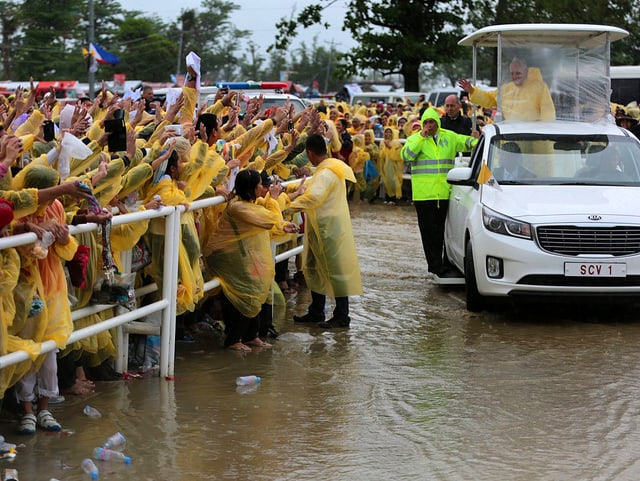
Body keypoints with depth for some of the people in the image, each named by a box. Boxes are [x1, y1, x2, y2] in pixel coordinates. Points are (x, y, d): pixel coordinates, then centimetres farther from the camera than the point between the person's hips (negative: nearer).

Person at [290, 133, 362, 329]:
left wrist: (289, 206, -34)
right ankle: (316, 312, 24)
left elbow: (313, 197, -36)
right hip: (322, 227, 10)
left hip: (329, 227, -10)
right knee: (315, 268, 16)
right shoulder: (331, 167, 10)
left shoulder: (326, 173, -23)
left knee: (335, 269, -2)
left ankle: (342, 316, 5)